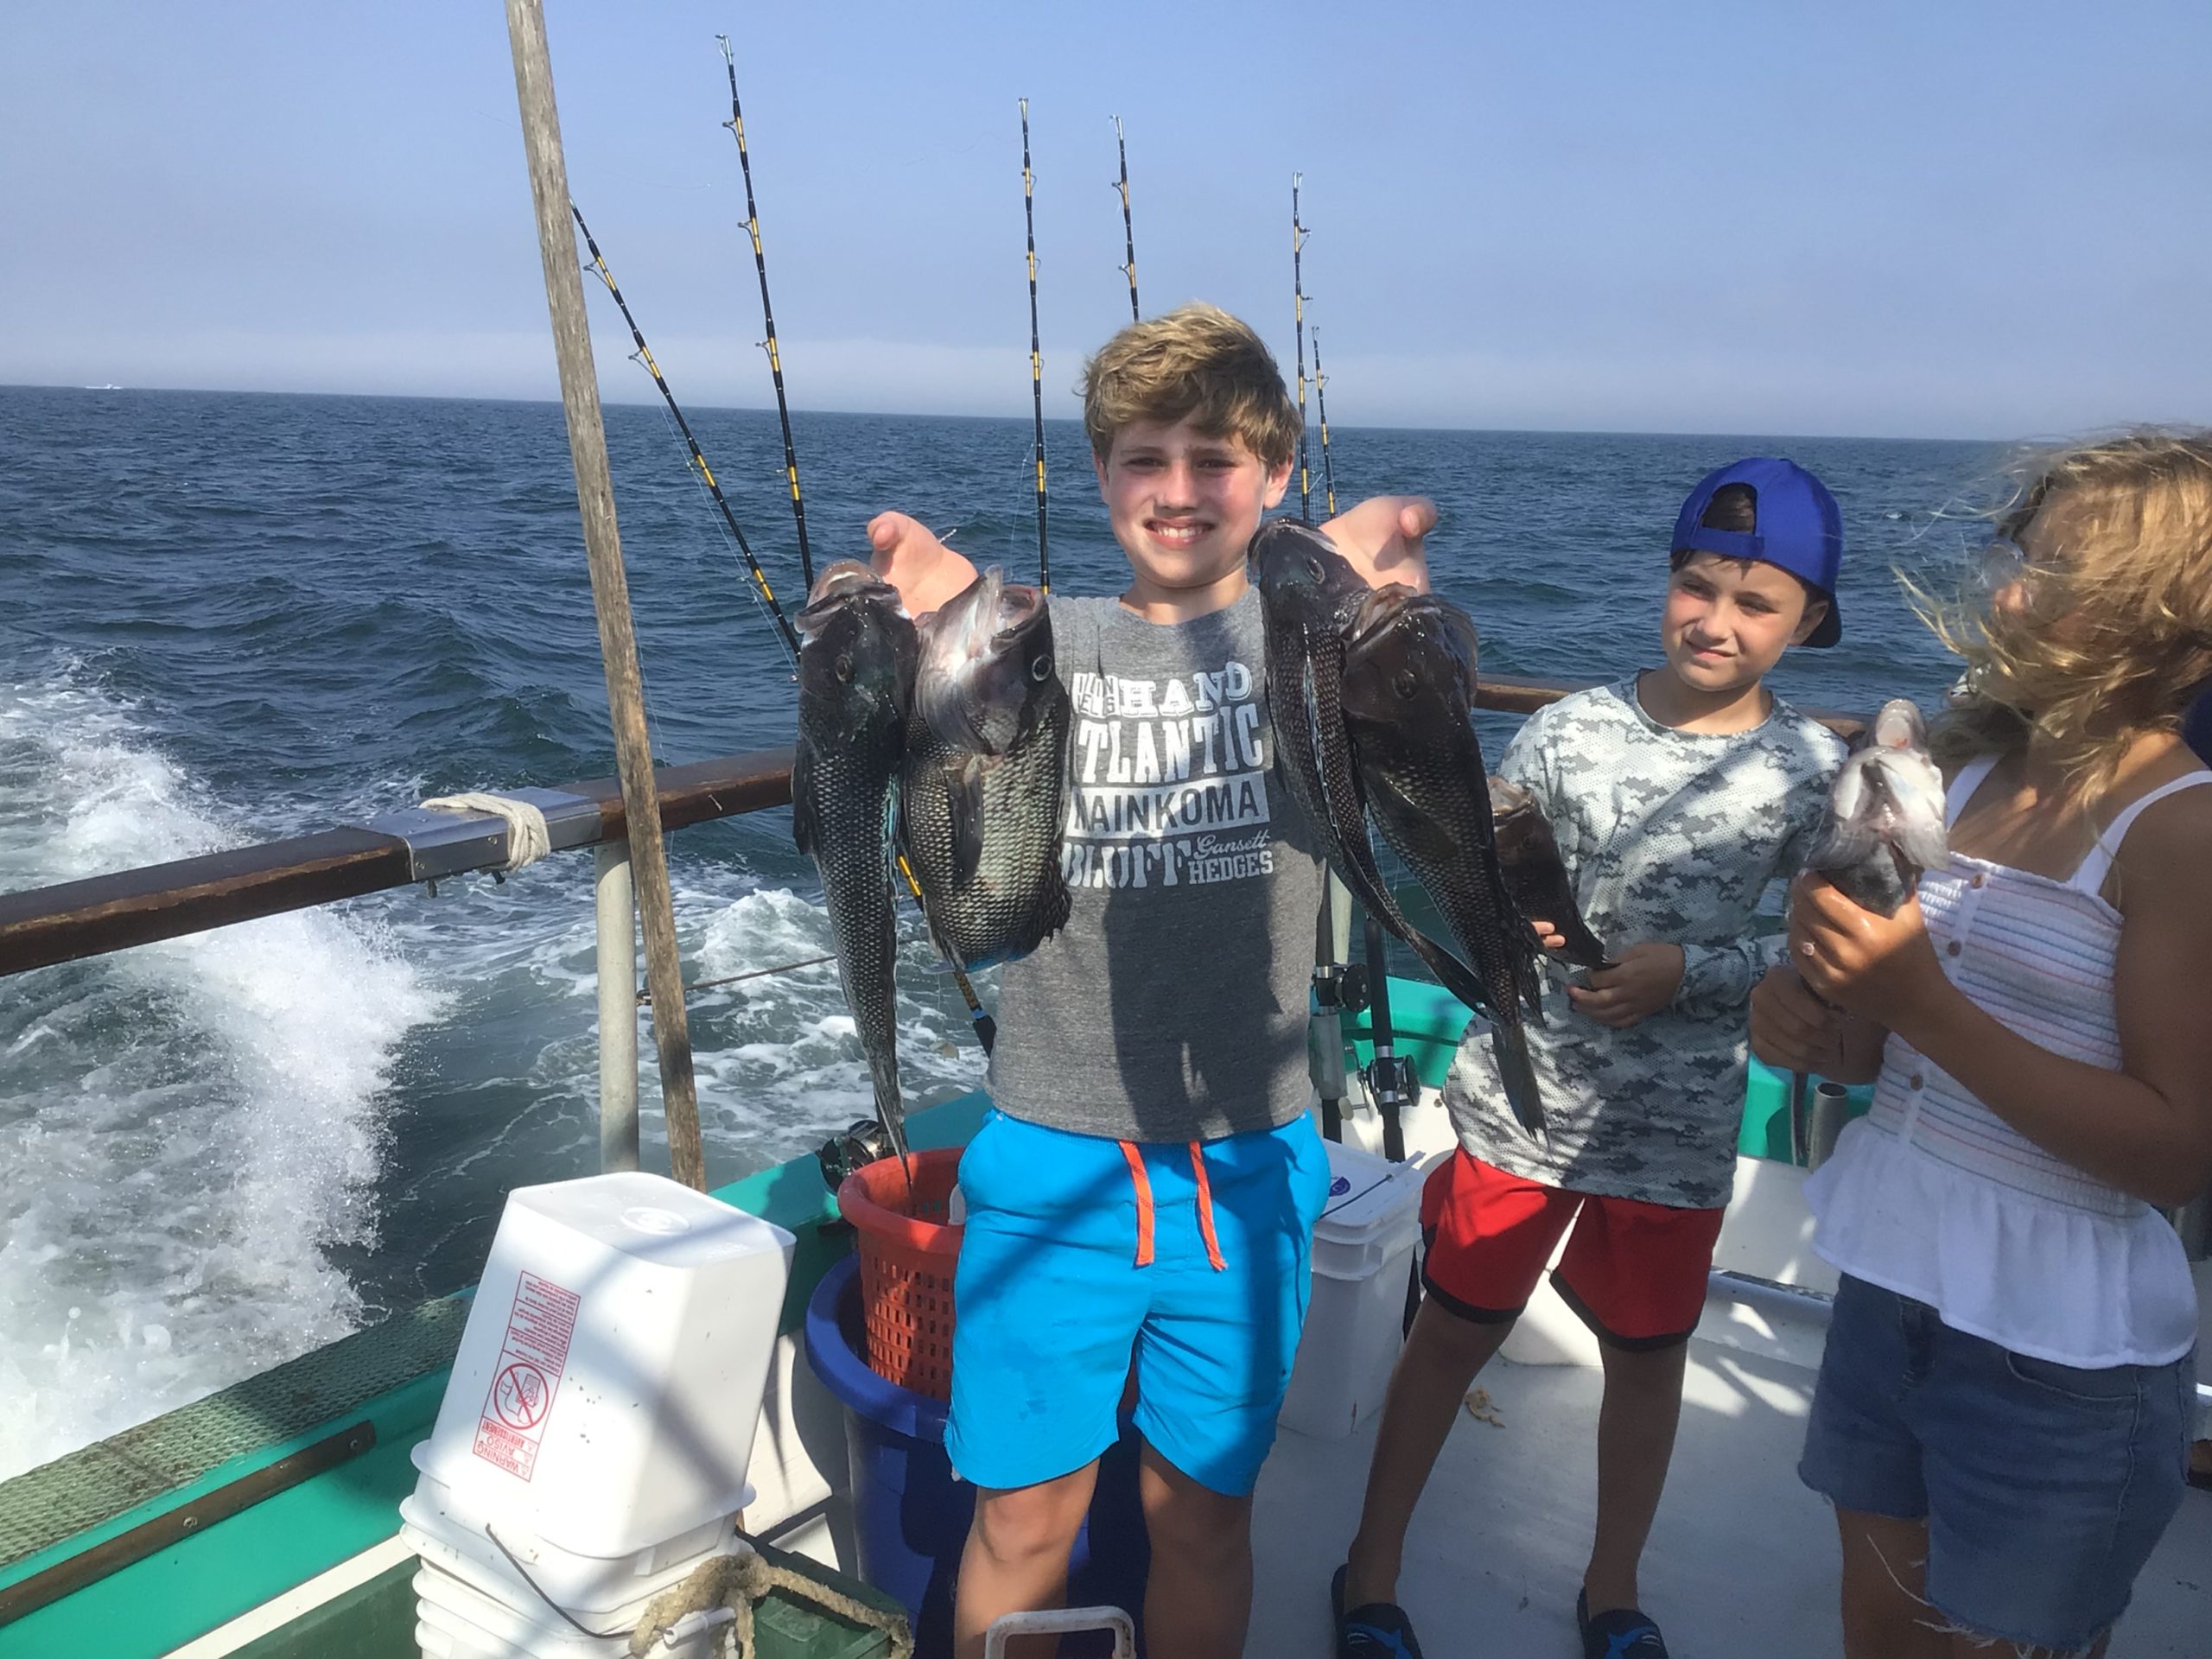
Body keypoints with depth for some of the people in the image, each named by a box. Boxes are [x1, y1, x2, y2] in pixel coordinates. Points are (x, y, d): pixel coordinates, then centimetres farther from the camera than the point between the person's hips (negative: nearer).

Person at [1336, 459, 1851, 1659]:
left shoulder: (1812, 771, -5)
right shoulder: (1571, 730, -8)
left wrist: (1688, 970, -17)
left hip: (1680, 1124, 1)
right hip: (1523, 1100, -1)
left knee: (1647, 1359, 18)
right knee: (1455, 1330, 12)